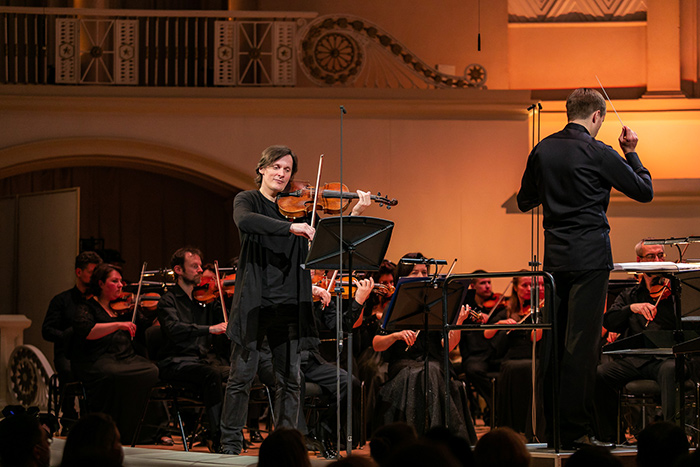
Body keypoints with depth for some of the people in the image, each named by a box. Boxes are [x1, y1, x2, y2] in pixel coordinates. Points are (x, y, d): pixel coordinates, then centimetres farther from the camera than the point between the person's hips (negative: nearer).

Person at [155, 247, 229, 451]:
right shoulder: (169, 300, 1)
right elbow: (174, 329, -19)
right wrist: (209, 329, -30)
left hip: (205, 358, 5)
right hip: (177, 363, -5)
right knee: (212, 374, -34)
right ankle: (217, 434, -30)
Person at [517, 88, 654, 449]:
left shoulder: (543, 150, 7)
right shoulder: (598, 154, -10)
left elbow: (525, 201, 18)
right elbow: (644, 191, -2)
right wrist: (630, 152, 10)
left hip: (554, 256, 6)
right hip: (589, 257, -6)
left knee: (554, 341, 12)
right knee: (582, 342, -6)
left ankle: (551, 427, 16)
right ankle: (576, 429, -7)